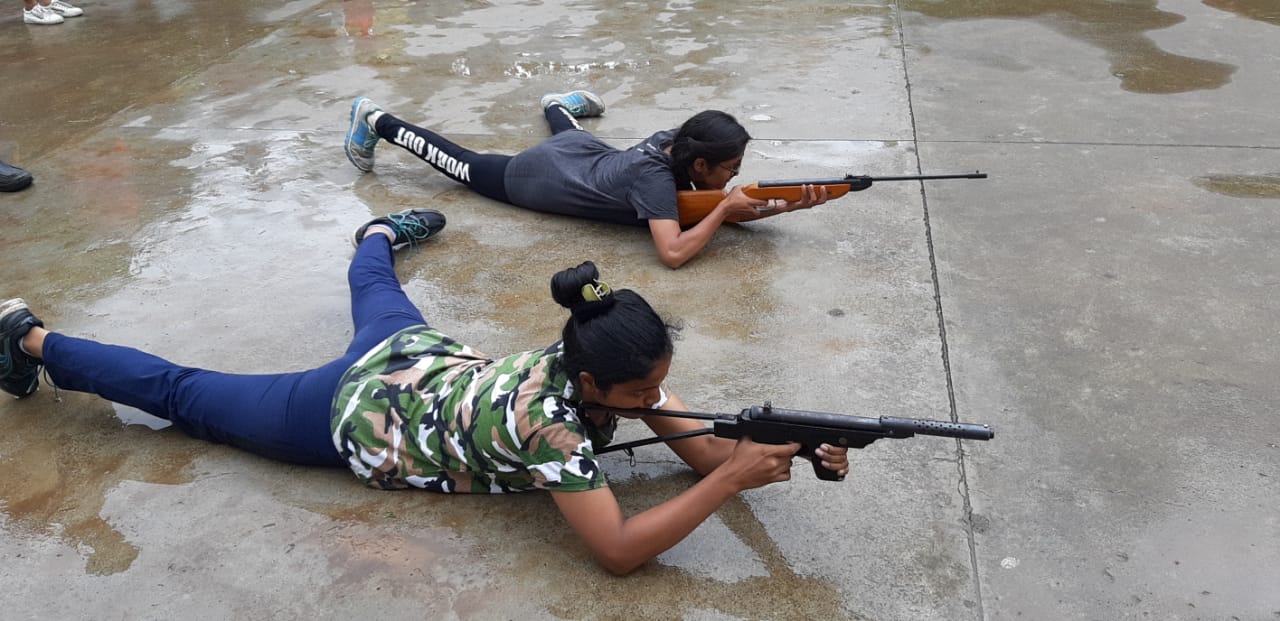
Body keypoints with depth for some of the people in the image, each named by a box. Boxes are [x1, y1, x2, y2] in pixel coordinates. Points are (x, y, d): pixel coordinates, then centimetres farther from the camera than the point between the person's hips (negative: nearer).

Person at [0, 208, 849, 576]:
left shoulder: (598, 360, -19)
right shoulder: (547, 420, -39)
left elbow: (706, 449, -12)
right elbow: (618, 552, -42)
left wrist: (782, 452, -31)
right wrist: (737, 479, -42)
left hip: (418, 358, 6)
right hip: (358, 415, -6)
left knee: (378, 296, 40)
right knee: (186, 396, 15)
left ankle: (378, 232, 71)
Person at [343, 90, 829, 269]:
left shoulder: (672, 142, -17)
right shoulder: (656, 177, -38)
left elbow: (725, 210, -9)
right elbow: (672, 254, -48)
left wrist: (790, 204, -24)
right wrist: (725, 207, -39)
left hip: (579, 151, 6)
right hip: (535, 177, -6)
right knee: (461, 165, 15)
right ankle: (377, 122, 29)